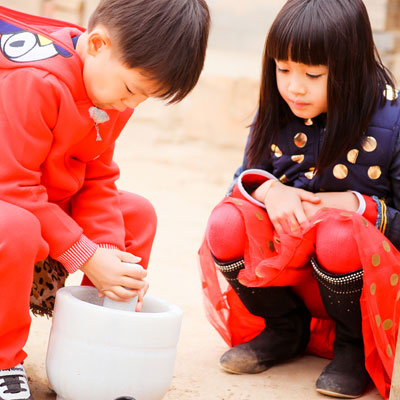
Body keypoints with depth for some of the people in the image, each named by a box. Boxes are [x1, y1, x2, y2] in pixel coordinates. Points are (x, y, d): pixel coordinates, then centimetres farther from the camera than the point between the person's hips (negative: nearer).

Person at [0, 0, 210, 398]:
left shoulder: (115, 92, -2)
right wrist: (87, 258, -27)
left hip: (49, 201, 9)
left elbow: (97, 180, 2)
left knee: (137, 212, 3)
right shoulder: (32, 82, -31)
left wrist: (111, 254, -14)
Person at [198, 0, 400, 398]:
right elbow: (243, 180, 6)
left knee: (339, 235, -37)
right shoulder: (276, 115, -2)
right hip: (293, 268, 5)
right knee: (227, 223, -21)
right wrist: (266, 190, -17)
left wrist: (356, 206, -27)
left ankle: (355, 345, -6)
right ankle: (285, 331, 5)